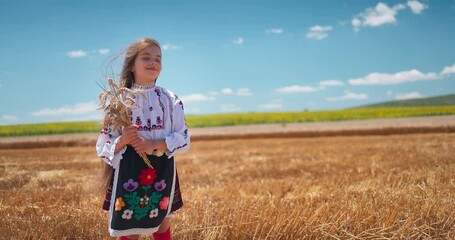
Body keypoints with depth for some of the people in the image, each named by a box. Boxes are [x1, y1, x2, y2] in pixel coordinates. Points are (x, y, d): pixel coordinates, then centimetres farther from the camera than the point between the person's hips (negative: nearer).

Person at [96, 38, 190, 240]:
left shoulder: (170, 99, 0)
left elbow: (184, 139, -3)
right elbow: (103, 146, -1)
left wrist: (154, 144, -17)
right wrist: (122, 141, -22)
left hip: (162, 171, 2)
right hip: (129, 172, -1)